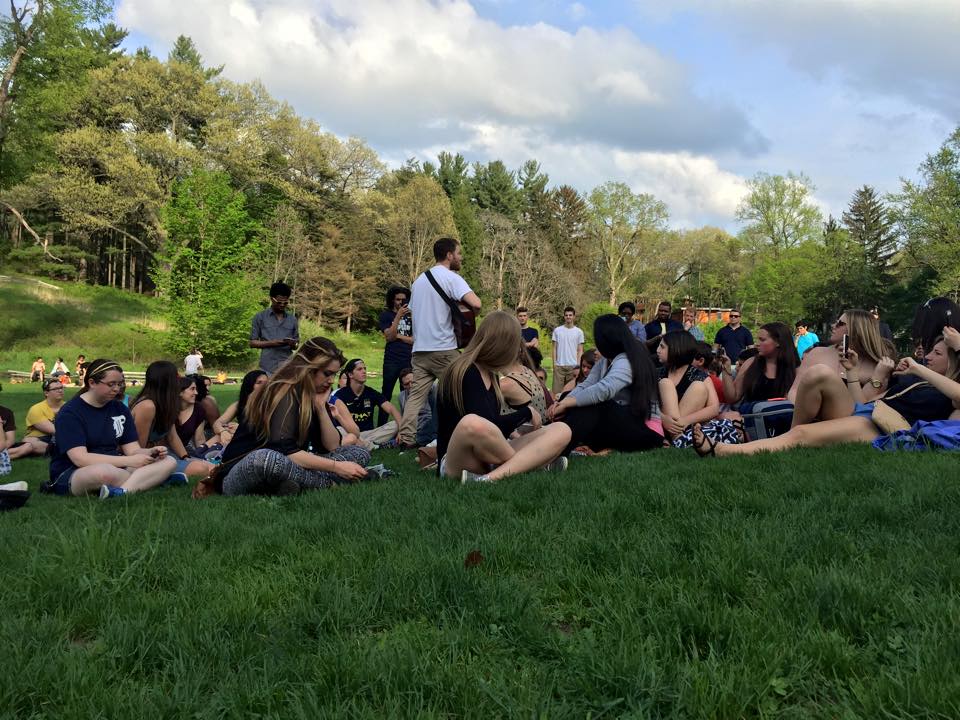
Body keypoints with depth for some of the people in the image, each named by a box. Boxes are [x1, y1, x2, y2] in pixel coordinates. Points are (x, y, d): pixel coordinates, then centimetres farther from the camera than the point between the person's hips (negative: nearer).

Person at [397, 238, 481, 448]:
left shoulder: (420, 279, 18)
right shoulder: (451, 278, -8)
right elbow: (476, 304, -22)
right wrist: (469, 313, 0)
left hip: (419, 349, 7)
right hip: (444, 349, -7)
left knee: (416, 396, 5)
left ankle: (405, 438, -3)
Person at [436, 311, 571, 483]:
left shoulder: (491, 376, 14)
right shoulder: (464, 374, -13)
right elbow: (489, 426, -21)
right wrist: (527, 412, -6)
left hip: (492, 459, 9)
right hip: (458, 462, -8)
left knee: (561, 431, -8)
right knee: (472, 424, -41)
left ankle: (492, 477, -29)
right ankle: (536, 462, -18)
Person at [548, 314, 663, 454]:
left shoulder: (625, 361, -18)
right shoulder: (605, 361, 11)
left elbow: (604, 390, -35)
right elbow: (585, 386, -2)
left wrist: (566, 404, -33)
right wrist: (563, 402, -21)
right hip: (623, 422, 9)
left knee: (590, 408, -28)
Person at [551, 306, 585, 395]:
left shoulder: (579, 332, 4)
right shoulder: (557, 330, 5)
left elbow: (580, 351, 5)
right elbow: (554, 348, 8)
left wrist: (578, 366, -3)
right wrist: (554, 363, -1)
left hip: (573, 366, 0)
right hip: (559, 365, 0)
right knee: (557, 390, -2)